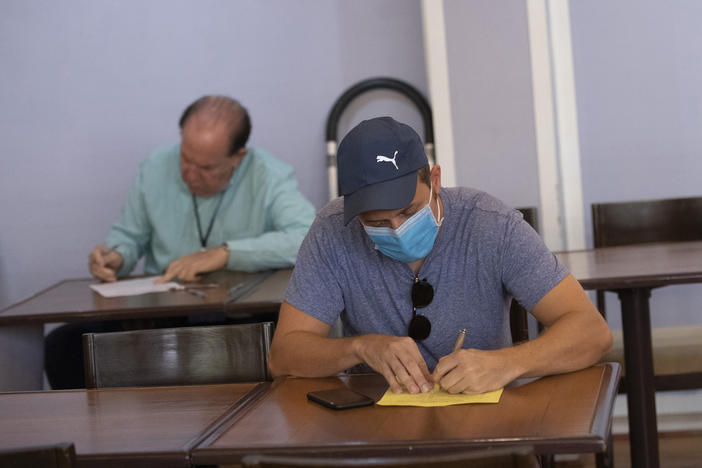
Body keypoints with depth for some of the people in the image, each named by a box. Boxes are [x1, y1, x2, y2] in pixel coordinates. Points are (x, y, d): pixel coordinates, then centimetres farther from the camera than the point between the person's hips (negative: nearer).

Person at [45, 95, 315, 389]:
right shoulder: (155, 169, 7)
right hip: (159, 317, 4)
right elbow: (129, 236, 19)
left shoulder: (270, 178, -7)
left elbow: (309, 238, -23)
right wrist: (115, 257, -6)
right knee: (63, 345, -16)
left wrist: (226, 253, -25)